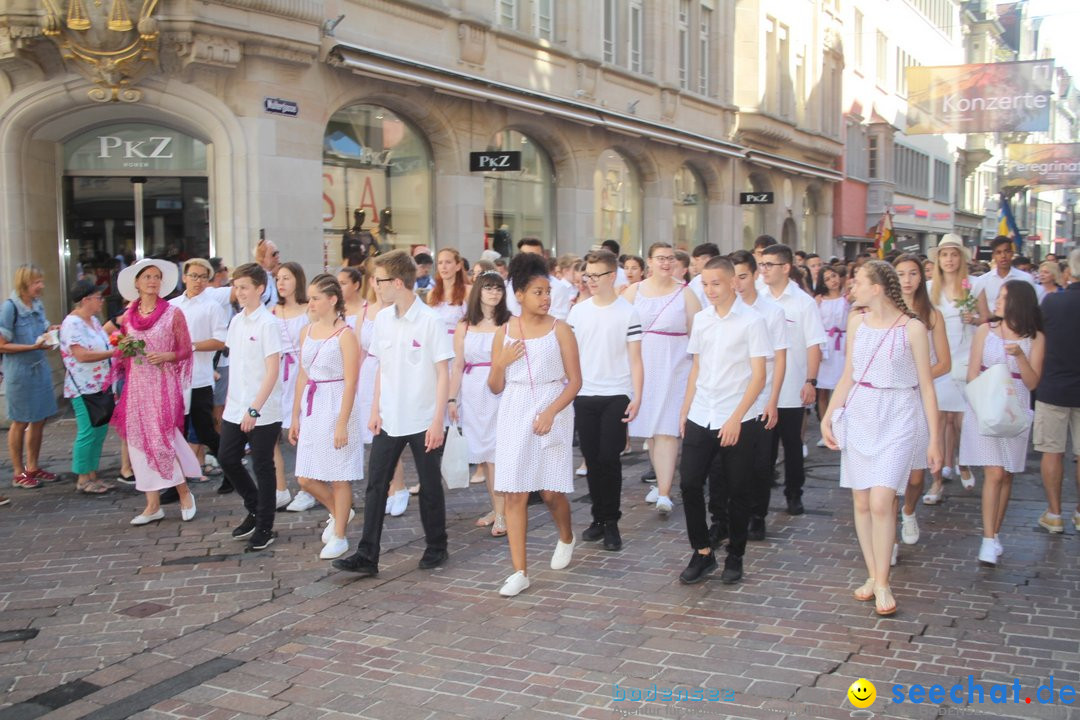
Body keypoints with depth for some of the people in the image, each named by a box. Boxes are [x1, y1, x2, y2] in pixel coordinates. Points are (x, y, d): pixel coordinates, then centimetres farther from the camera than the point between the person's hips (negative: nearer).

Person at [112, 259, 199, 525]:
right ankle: (153, 505, 12)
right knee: (140, 442, 4)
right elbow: (122, 353, 18)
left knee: (163, 439, -8)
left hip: (163, 385, -4)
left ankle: (185, 494, 13)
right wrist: (125, 350, -4)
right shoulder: (127, 317, 10)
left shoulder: (173, 313, -1)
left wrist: (166, 356, -17)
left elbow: (185, 350, 1)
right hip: (137, 386, 4)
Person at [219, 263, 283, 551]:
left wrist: (255, 408, -21)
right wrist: (230, 398, 12)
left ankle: (265, 527, 17)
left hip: (262, 413, -7)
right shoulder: (236, 321, 9)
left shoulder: (268, 324, -13)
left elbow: (272, 371, -17)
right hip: (235, 408, 7)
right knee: (227, 459, 11)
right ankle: (255, 511, 31)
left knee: (263, 467, 3)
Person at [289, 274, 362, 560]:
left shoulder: (345, 335, -11)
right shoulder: (306, 332, 9)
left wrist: (342, 423, -17)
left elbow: (350, 383, -13)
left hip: (337, 408, -7)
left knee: (339, 478, 3)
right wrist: (295, 416, 14)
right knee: (305, 478, 9)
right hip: (312, 409, 7)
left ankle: (339, 536, 18)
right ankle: (338, 513, 34)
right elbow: (302, 376, 14)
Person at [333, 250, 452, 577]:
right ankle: (366, 556, 6)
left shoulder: (430, 321, -12)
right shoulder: (382, 319, 5)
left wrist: (438, 421, -14)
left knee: (430, 486, 8)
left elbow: (443, 374, -11)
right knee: (376, 485, 2)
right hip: (389, 420, 5)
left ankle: (436, 547, 25)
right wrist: (375, 410, 6)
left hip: (424, 421, -5)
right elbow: (382, 368, 12)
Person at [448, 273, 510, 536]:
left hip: (500, 392, -4)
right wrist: (452, 399, 5)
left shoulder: (509, 323, -1)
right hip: (473, 393, 4)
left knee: (497, 452, -8)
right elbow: (457, 365, 10)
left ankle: (501, 514, -4)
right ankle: (496, 508, 18)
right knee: (482, 454, 7)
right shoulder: (464, 326, 8)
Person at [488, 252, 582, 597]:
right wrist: (502, 362, -11)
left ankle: (566, 537, 35)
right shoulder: (504, 332, 5)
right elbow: (495, 387, 9)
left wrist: (551, 411, -17)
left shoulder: (560, 330, -2)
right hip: (514, 415, 2)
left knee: (551, 491, 2)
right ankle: (520, 571, 5)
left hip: (552, 415, -2)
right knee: (514, 493, -1)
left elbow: (575, 380, -4)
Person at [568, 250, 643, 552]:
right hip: (584, 395, 3)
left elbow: (635, 359, -2)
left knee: (609, 459, -4)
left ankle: (611, 522, 8)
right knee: (592, 459, 7)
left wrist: (637, 396, -10)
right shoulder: (578, 312, 7)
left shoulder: (628, 313, -2)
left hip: (616, 396, -3)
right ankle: (599, 517, 19)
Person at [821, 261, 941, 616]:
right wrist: (828, 417, 5)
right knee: (861, 501, 6)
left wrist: (934, 439, -3)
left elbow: (926, 386, -3)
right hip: (859, 414, 5)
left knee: (881, 502, -12)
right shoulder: (857, 321, 7)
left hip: (897, 419, -5)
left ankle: (882, 584, 1)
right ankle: (872, 575, 19)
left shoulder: (912, 328, -7)